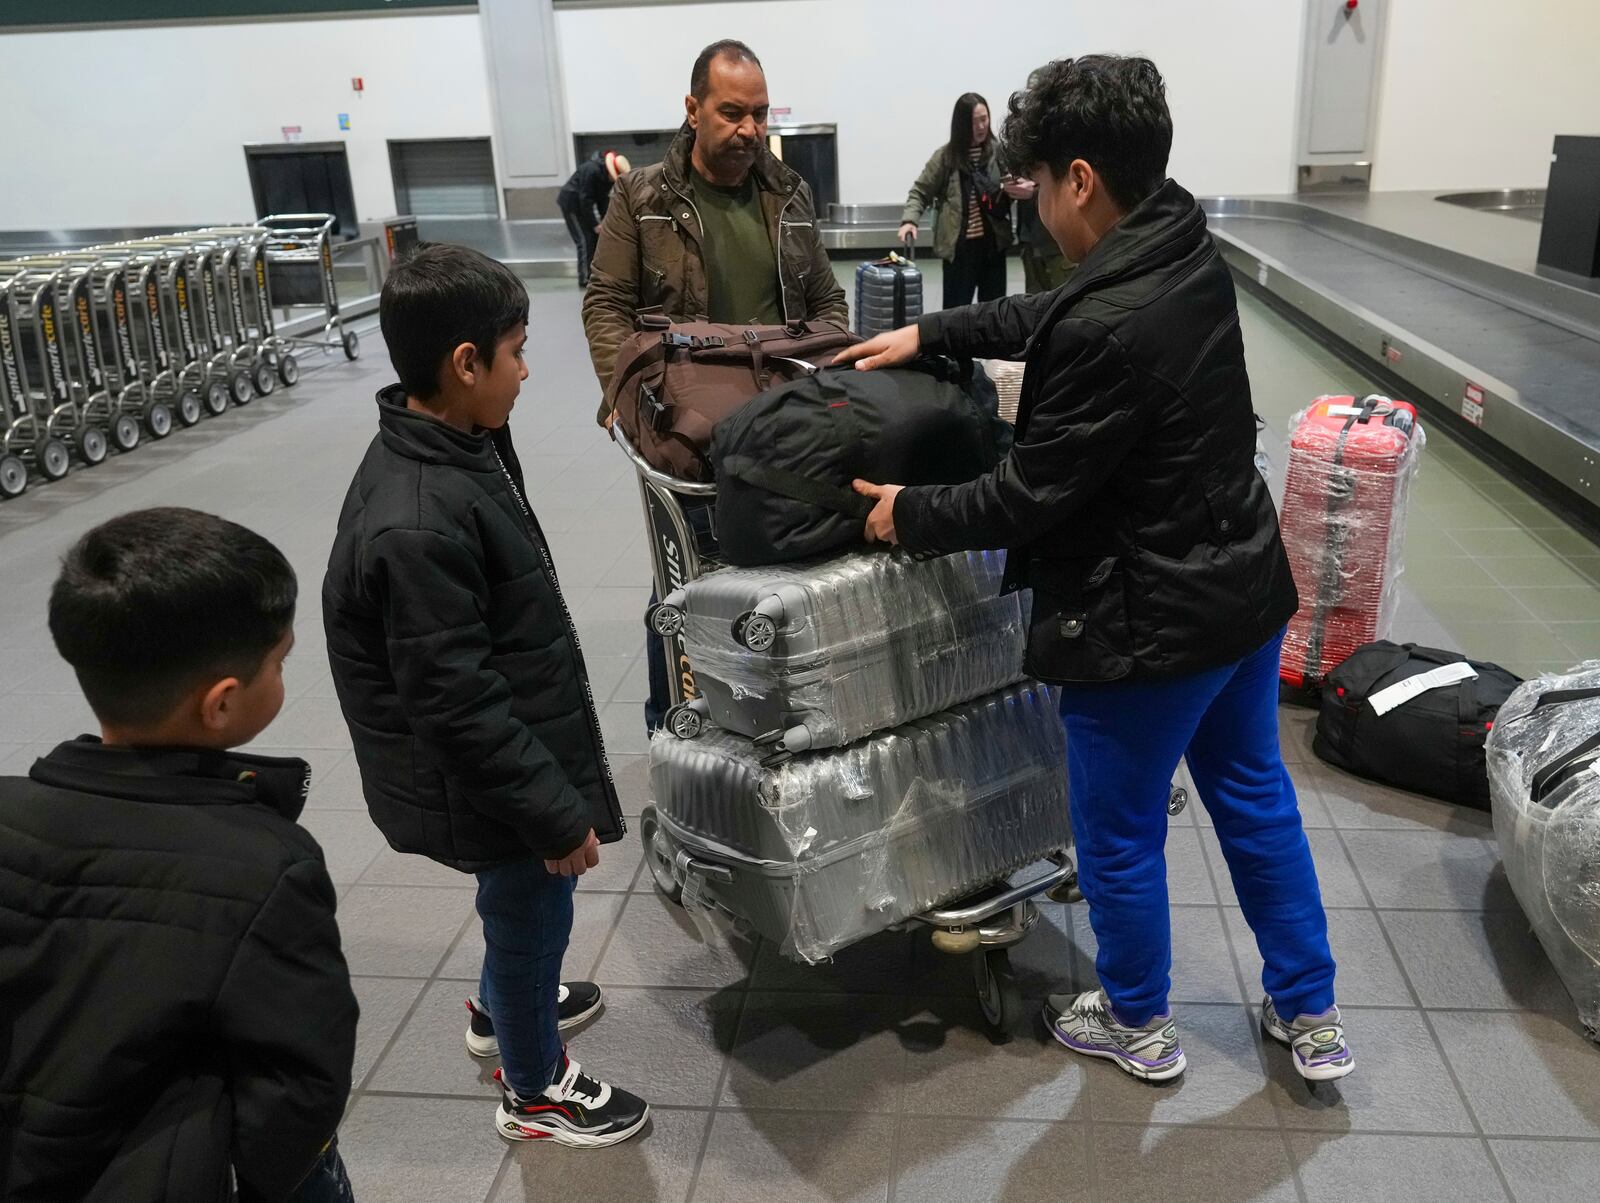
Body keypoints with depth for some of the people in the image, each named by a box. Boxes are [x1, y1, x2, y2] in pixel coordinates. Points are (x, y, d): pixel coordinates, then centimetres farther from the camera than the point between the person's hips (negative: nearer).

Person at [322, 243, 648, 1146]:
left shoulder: (459, 448, -1)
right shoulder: (415, 527, -33)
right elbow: (454, 703, -29)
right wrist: (555, 812, -21)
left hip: (518, 745, 9)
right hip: (487, 781, -9)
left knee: (526, 907, 29)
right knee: (532, 910, 13)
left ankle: (505, 1006, 56)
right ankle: (535, 1090, 38)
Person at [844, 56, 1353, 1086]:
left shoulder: (1107, 330, -30)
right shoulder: (1188, 250, 0)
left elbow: (1032, 496, -20)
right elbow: (1048, 317, 15)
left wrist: (908, 515, -6)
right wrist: (930, 333, 15)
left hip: (1150, 624, -9)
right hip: (1246, 584, 9)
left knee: (1121, 837, 14)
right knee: (1255, 794, 23)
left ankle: (1139, 1028, 37)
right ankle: (1311, 1016, 40)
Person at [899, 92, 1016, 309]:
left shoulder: (998, 151, 3)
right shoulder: (946, 156, -2)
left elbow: (1009, 192, 13)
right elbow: (920, 192, 1)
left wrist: (1011, 190, -11)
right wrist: (910, 220, -16)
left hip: (993, 243, 3)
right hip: (960, 246, -3)